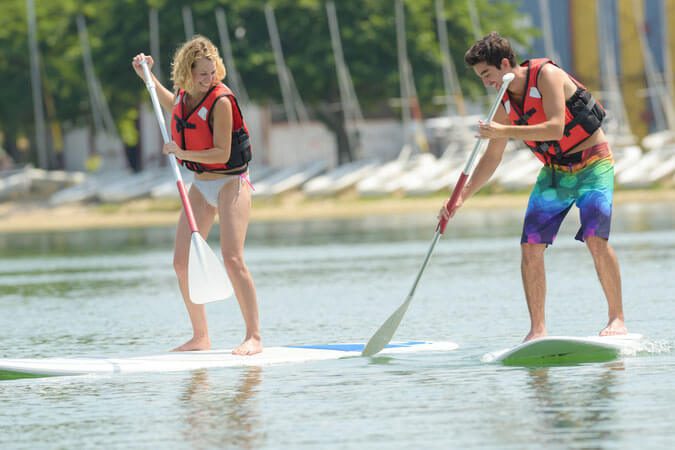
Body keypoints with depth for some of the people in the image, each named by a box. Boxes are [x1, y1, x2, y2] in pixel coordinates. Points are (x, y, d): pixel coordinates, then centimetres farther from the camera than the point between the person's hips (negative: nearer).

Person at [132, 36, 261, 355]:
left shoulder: (220, 101, -21)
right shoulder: (185, 92, 2)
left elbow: (222, 154, -23)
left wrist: (183, 153, -30)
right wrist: (147, 77, 21)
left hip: (230, 183, -8)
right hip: (201, 185, 8)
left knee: (232, 259, -20)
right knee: (182, 262, 3)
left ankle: (254, 337, -16)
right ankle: (201, 338, 12)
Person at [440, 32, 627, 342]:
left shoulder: (546, 75, -17)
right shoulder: (506, 104, 3)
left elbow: (555, 128, -29)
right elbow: (491, 159, 10)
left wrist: (504, 132, -30)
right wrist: (461, 198, 1)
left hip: (592, 165, -7)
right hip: (554, 172, 7)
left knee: (595, 238, -22)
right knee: (530, 246, -6)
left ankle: (617, 319, -12)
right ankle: (537, 328, 0)